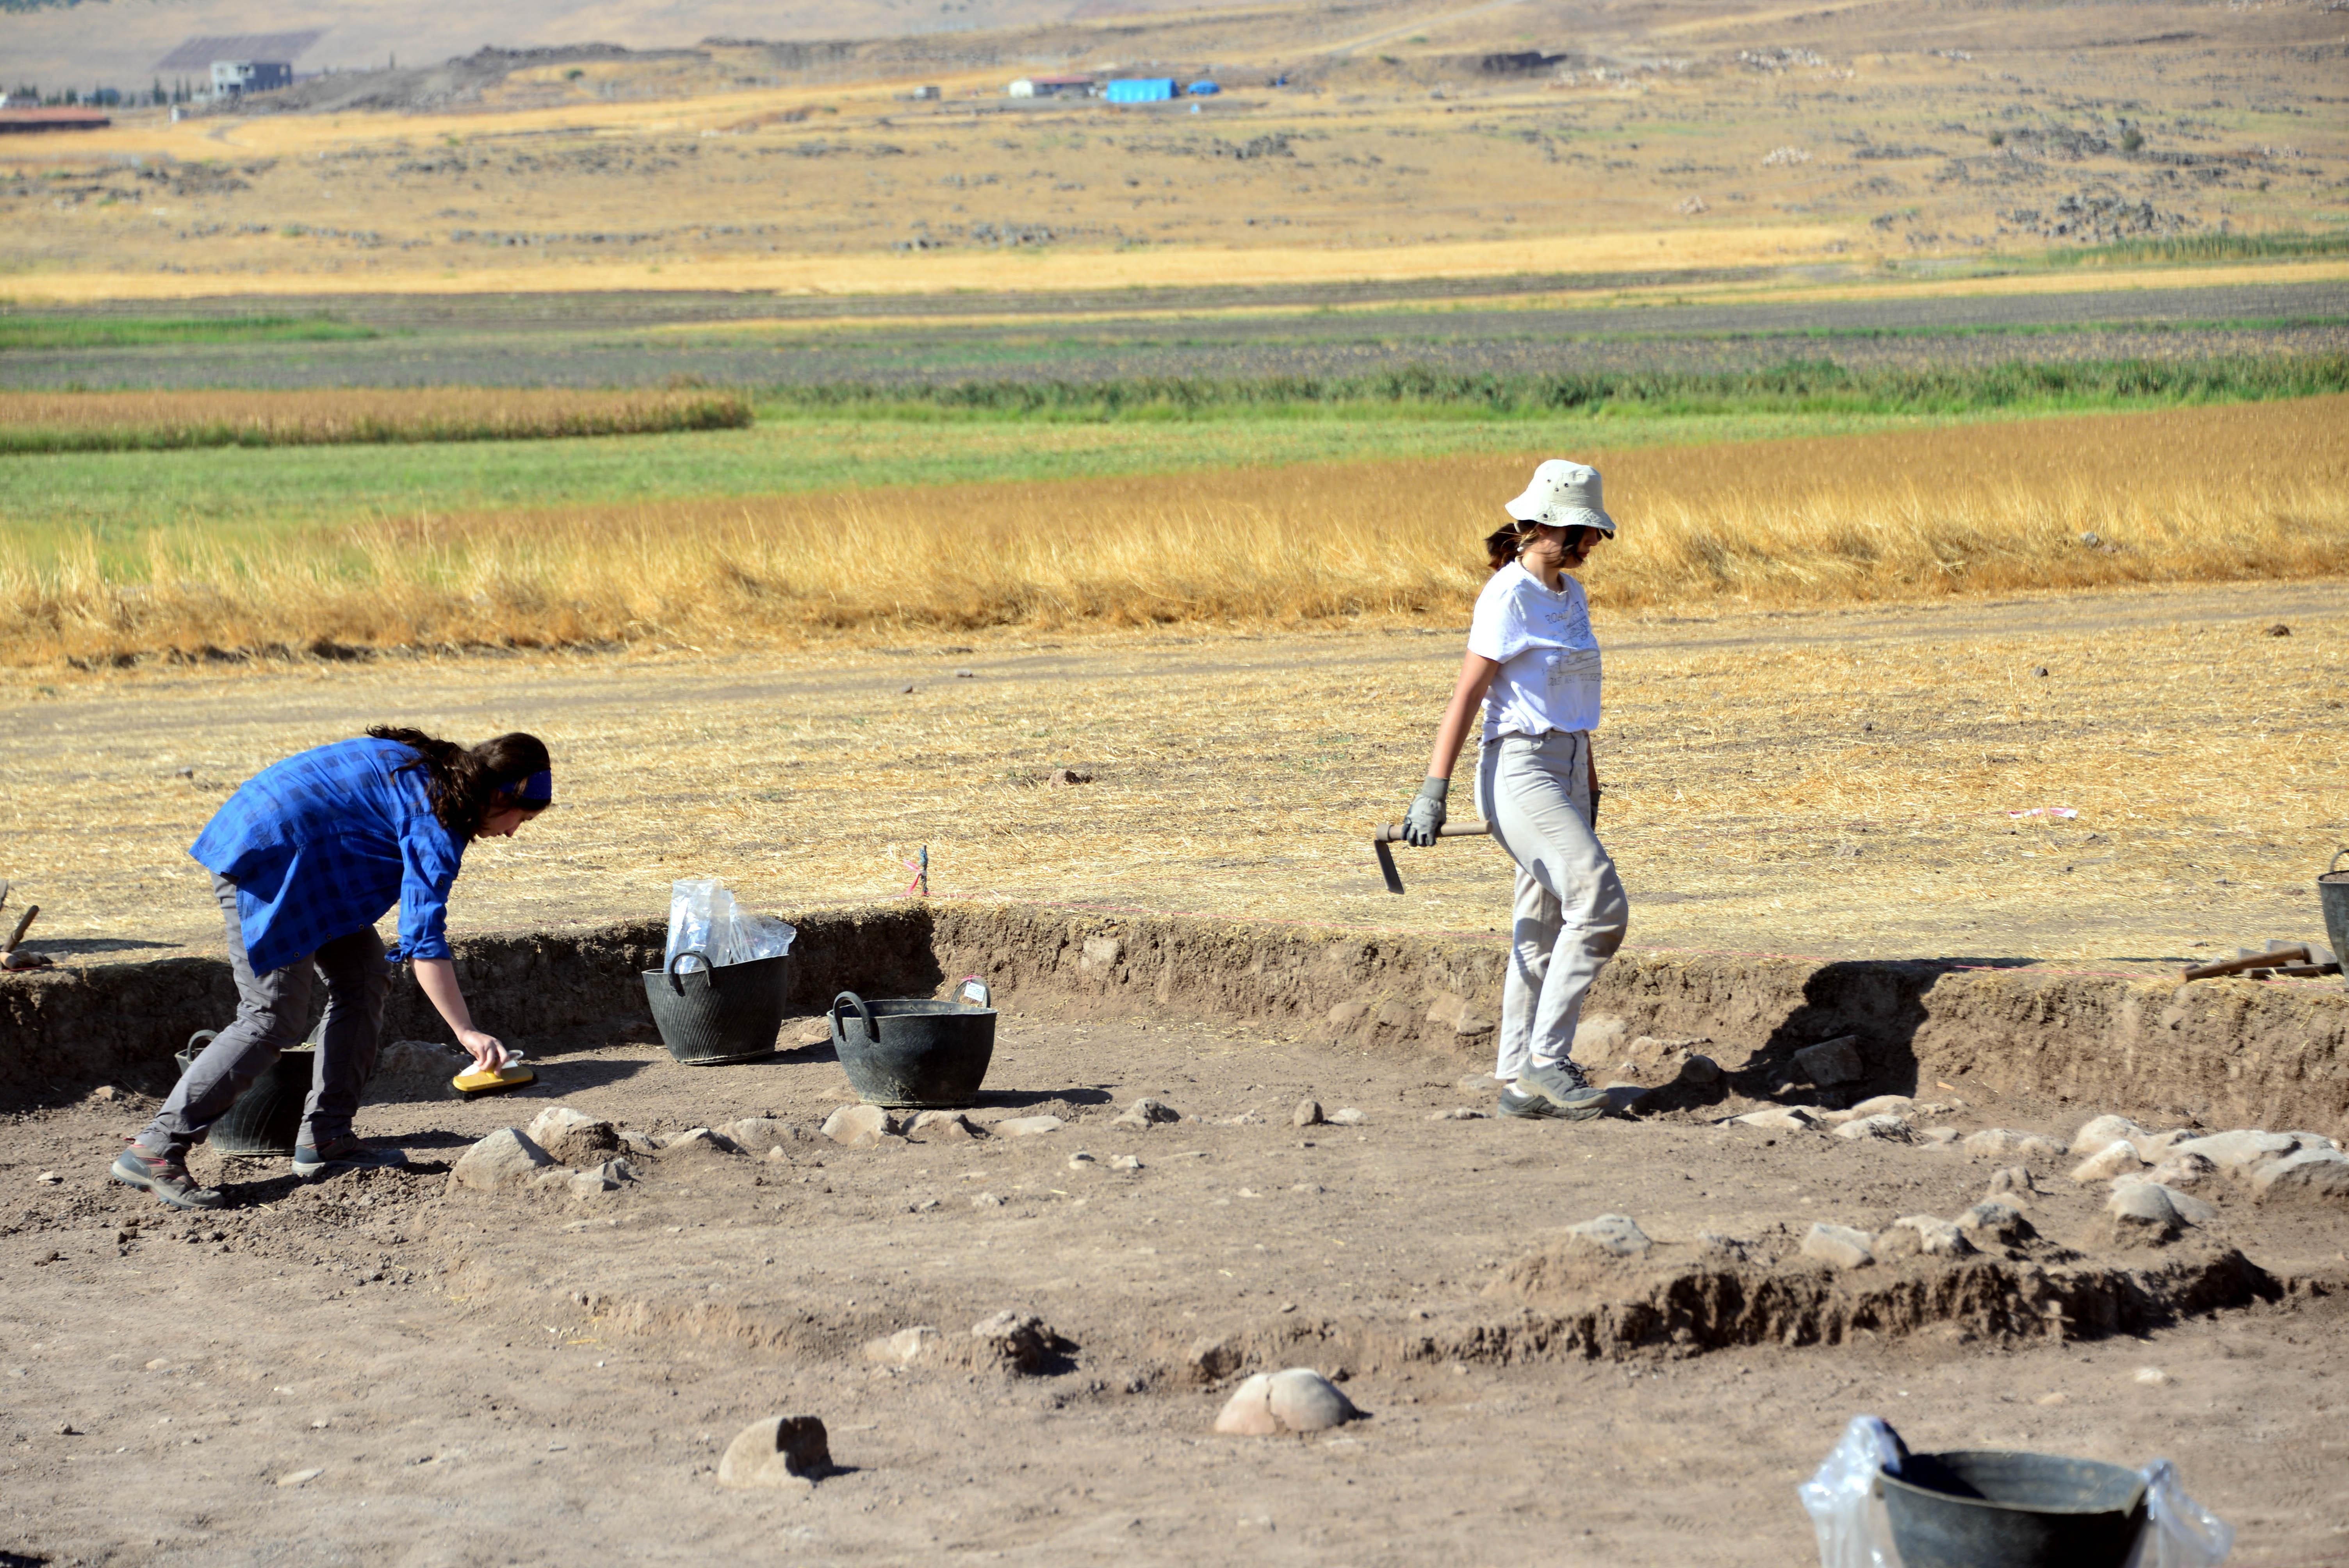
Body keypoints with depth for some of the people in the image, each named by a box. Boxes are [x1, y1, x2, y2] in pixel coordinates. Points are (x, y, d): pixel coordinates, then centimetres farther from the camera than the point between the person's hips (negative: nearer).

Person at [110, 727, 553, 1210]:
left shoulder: (419, 767, 15)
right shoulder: (436, 818, -14)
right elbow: (424, 937, -20)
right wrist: (465, 1032, -22)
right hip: (270, 857, -11)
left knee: (364, 974, 9)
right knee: (272, 1019, -12)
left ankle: (325, 1139, 8)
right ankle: (155, 1150, -14)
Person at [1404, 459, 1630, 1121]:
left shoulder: (1570, 595, 14)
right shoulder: (1509, 596, -12)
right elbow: (1466, 696, -14)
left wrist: (1589, 787, 26)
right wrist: (1433, 791, -17)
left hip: (1564, 773, 9)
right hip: (1520, 771, -9)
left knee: (1545, 931, 8)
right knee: (1600, 904, -17)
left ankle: (1521, 1084, 12)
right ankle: (1544, 1058, -12)